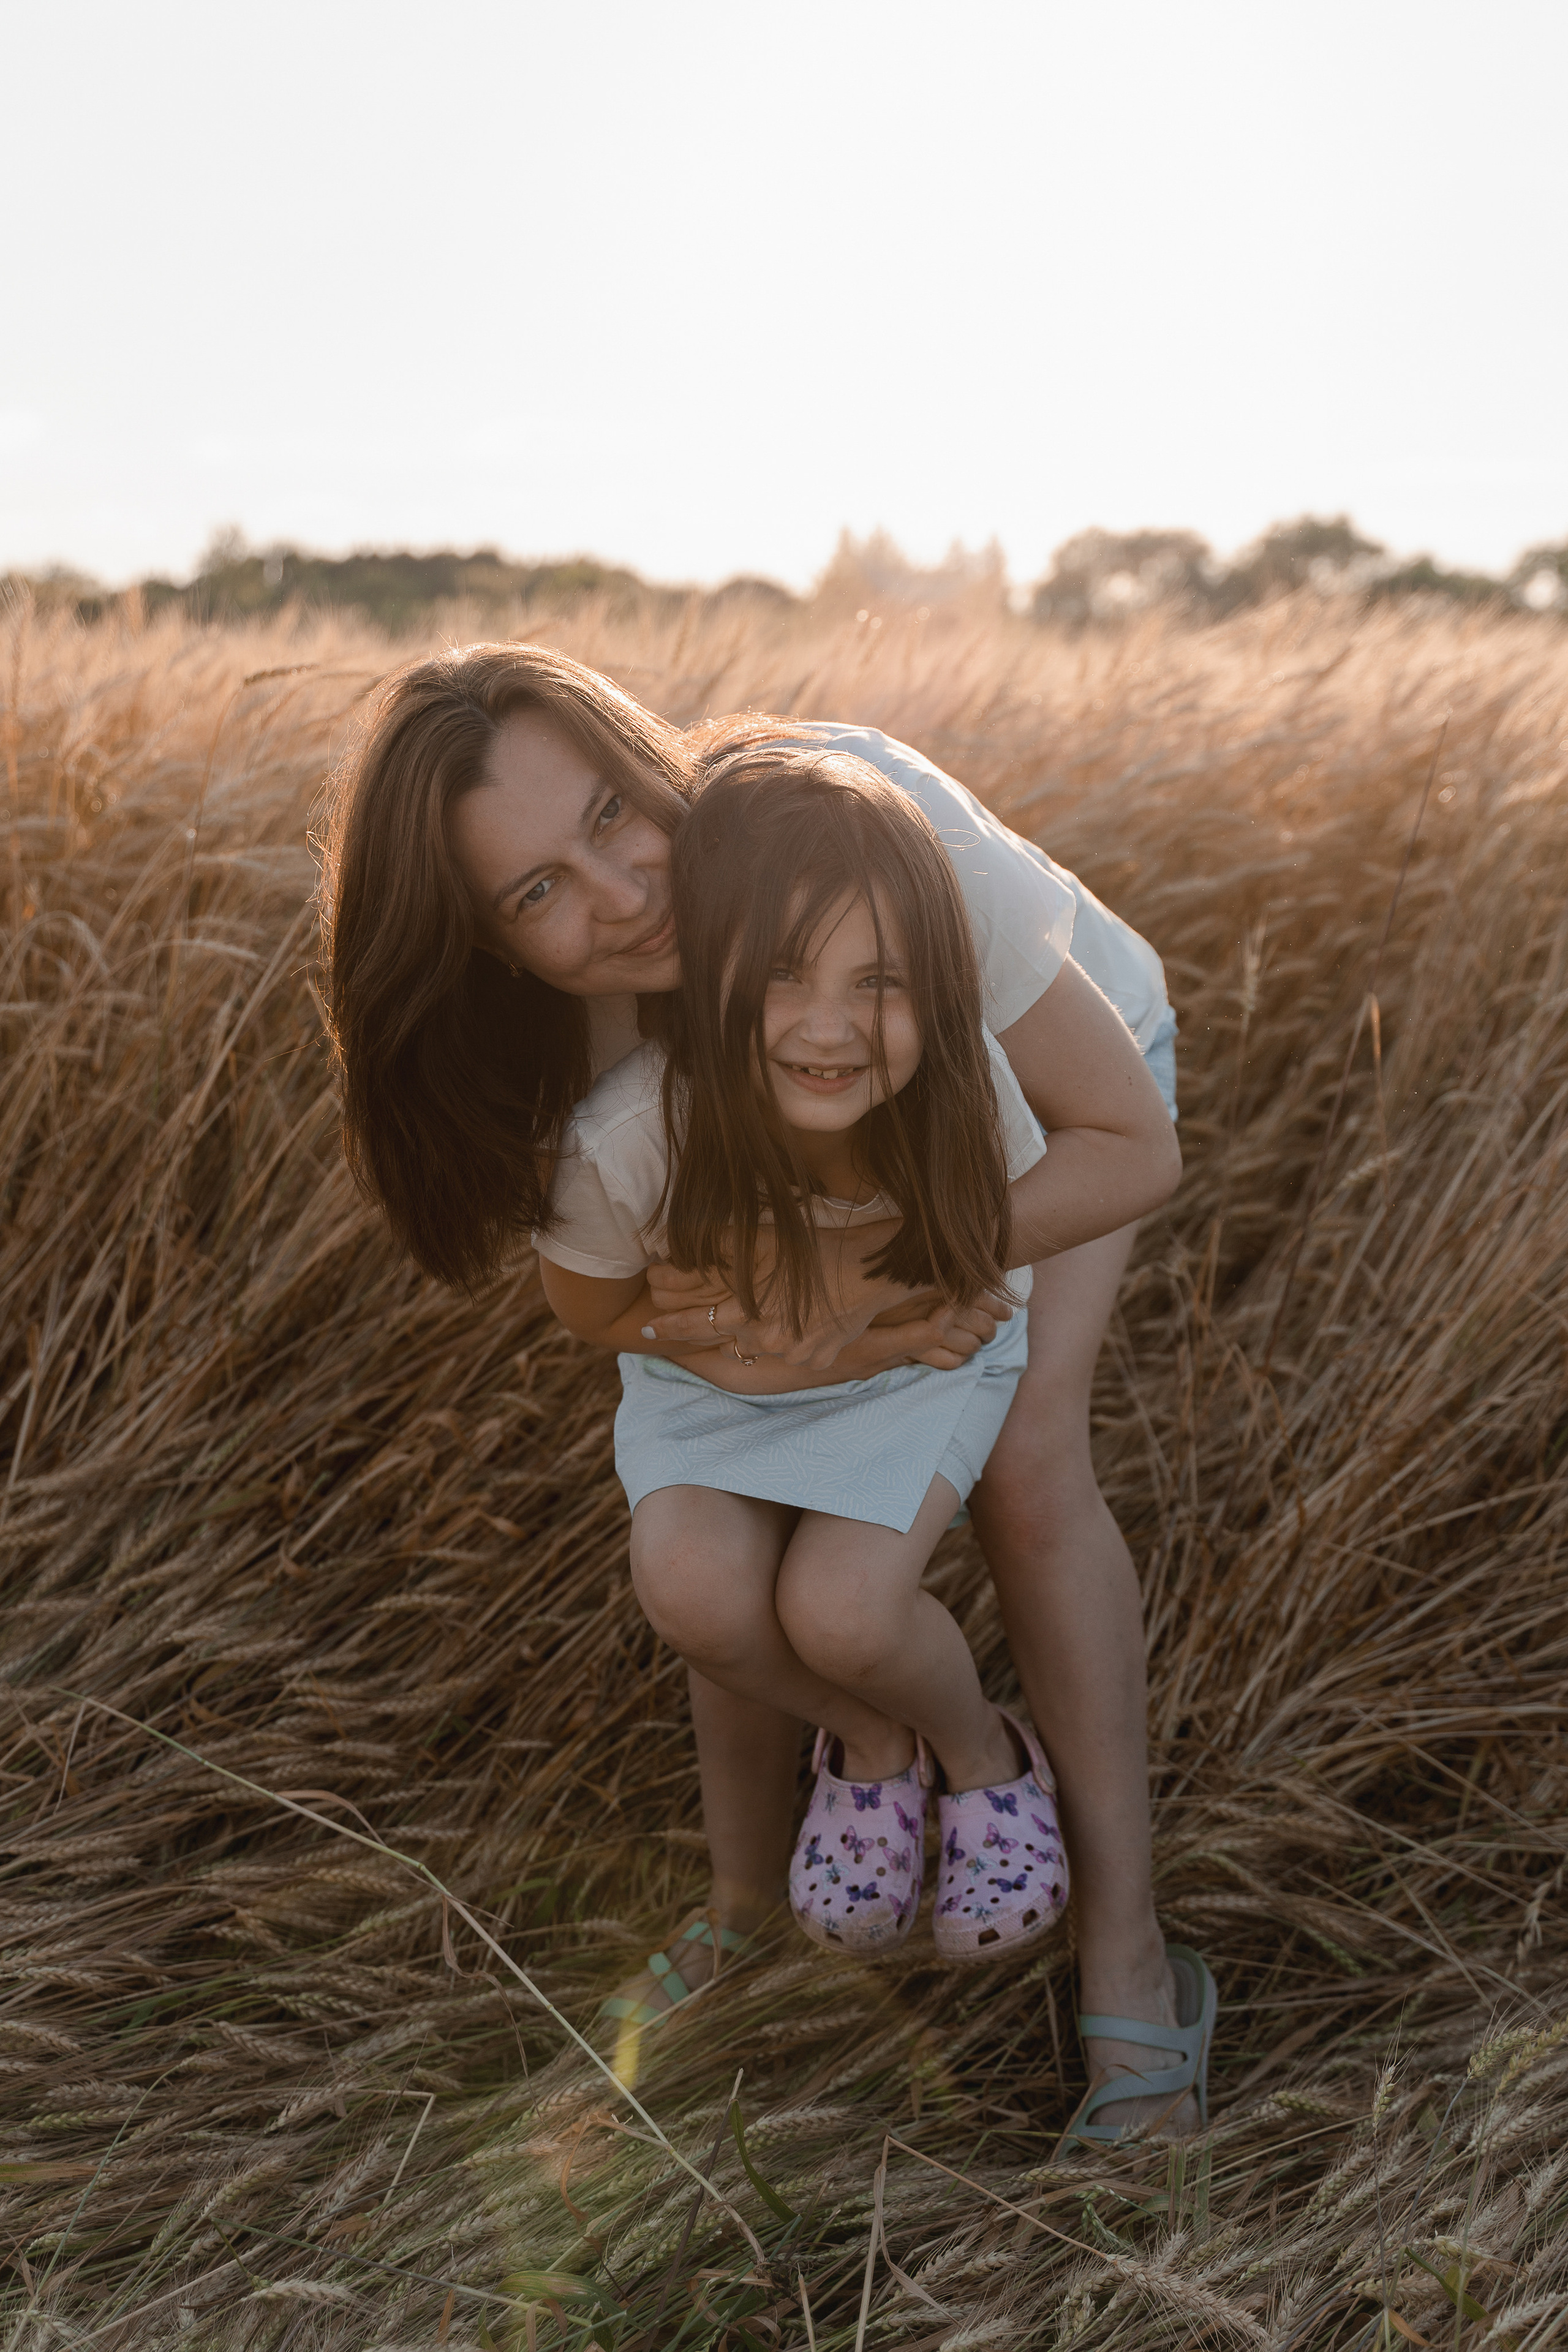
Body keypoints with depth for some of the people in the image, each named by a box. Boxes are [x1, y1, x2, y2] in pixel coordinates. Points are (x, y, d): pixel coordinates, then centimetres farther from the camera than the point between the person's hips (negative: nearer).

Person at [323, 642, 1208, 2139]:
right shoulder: (564, 1004, -30)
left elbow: (1136, 1149, -32)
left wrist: (865, 1281, -43)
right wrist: (820, 1329, -39)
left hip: (1071, 1071, -3)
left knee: (1020, 1462, -22)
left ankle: (1123, 1948, -10)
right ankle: (747, 1905, 6)